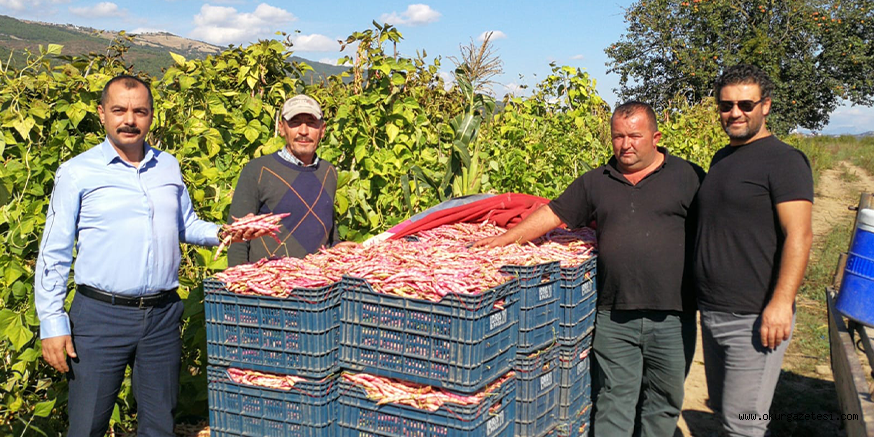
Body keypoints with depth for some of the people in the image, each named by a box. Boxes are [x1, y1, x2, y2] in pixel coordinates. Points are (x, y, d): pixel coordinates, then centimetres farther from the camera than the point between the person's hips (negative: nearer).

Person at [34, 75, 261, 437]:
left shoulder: (168, 167, 9)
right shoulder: (77, 173, -2)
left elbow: (186, 226, 20)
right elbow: (54, 255, -1)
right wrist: (52, 324, -6)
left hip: (163, 316, 3)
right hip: (100, 315, -3)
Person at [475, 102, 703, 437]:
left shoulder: (688, 177, 2)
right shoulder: (595, 182, 10)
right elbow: (554, 214, 11)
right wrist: (504, 239, 3)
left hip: (672, 318, -1)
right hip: (613, 318, 2)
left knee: (665, 399, 13)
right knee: (614, 400, 7)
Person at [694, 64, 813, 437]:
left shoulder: (783, 160, -10)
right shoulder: (721, 159, 15)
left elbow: (799, 235, -17)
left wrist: (781, 302, -26)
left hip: (754, 319, -8)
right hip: (712, 314, 8)